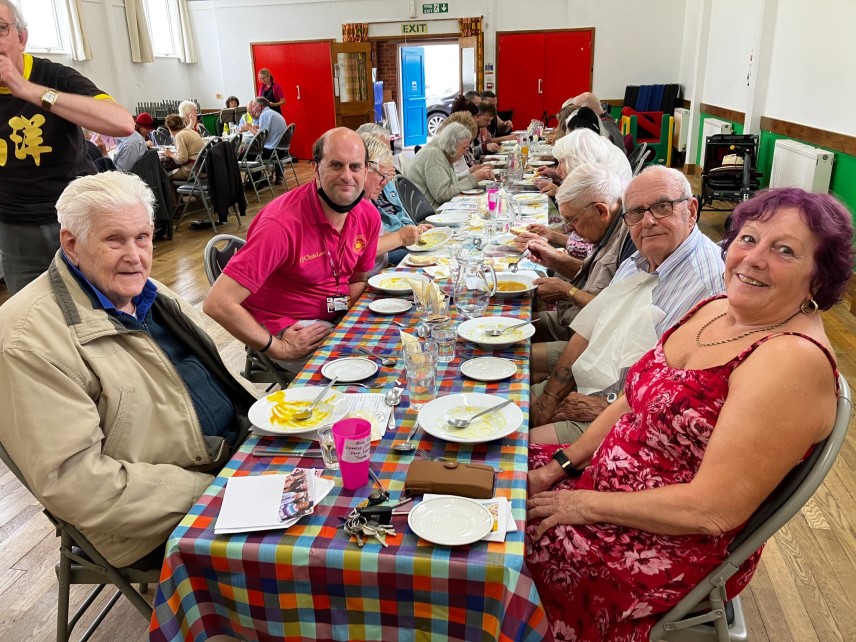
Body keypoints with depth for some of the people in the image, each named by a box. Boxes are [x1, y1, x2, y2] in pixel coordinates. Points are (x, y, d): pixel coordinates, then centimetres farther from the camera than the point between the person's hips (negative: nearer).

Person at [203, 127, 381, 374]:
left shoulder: (369, 215, -6)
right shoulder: (282, 224, -27)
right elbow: (218, 303, -29)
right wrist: (279, 349, -22)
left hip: (338, 318, 7)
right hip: (290, 330, -6)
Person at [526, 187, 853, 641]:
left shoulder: (794, 360, -26)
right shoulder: (713, 309, 1)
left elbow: (713, 510, -27)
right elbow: (632, 403, 7)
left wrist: (589, 504, -18)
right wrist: (558, 468, 0)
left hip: (683, 548, -8)